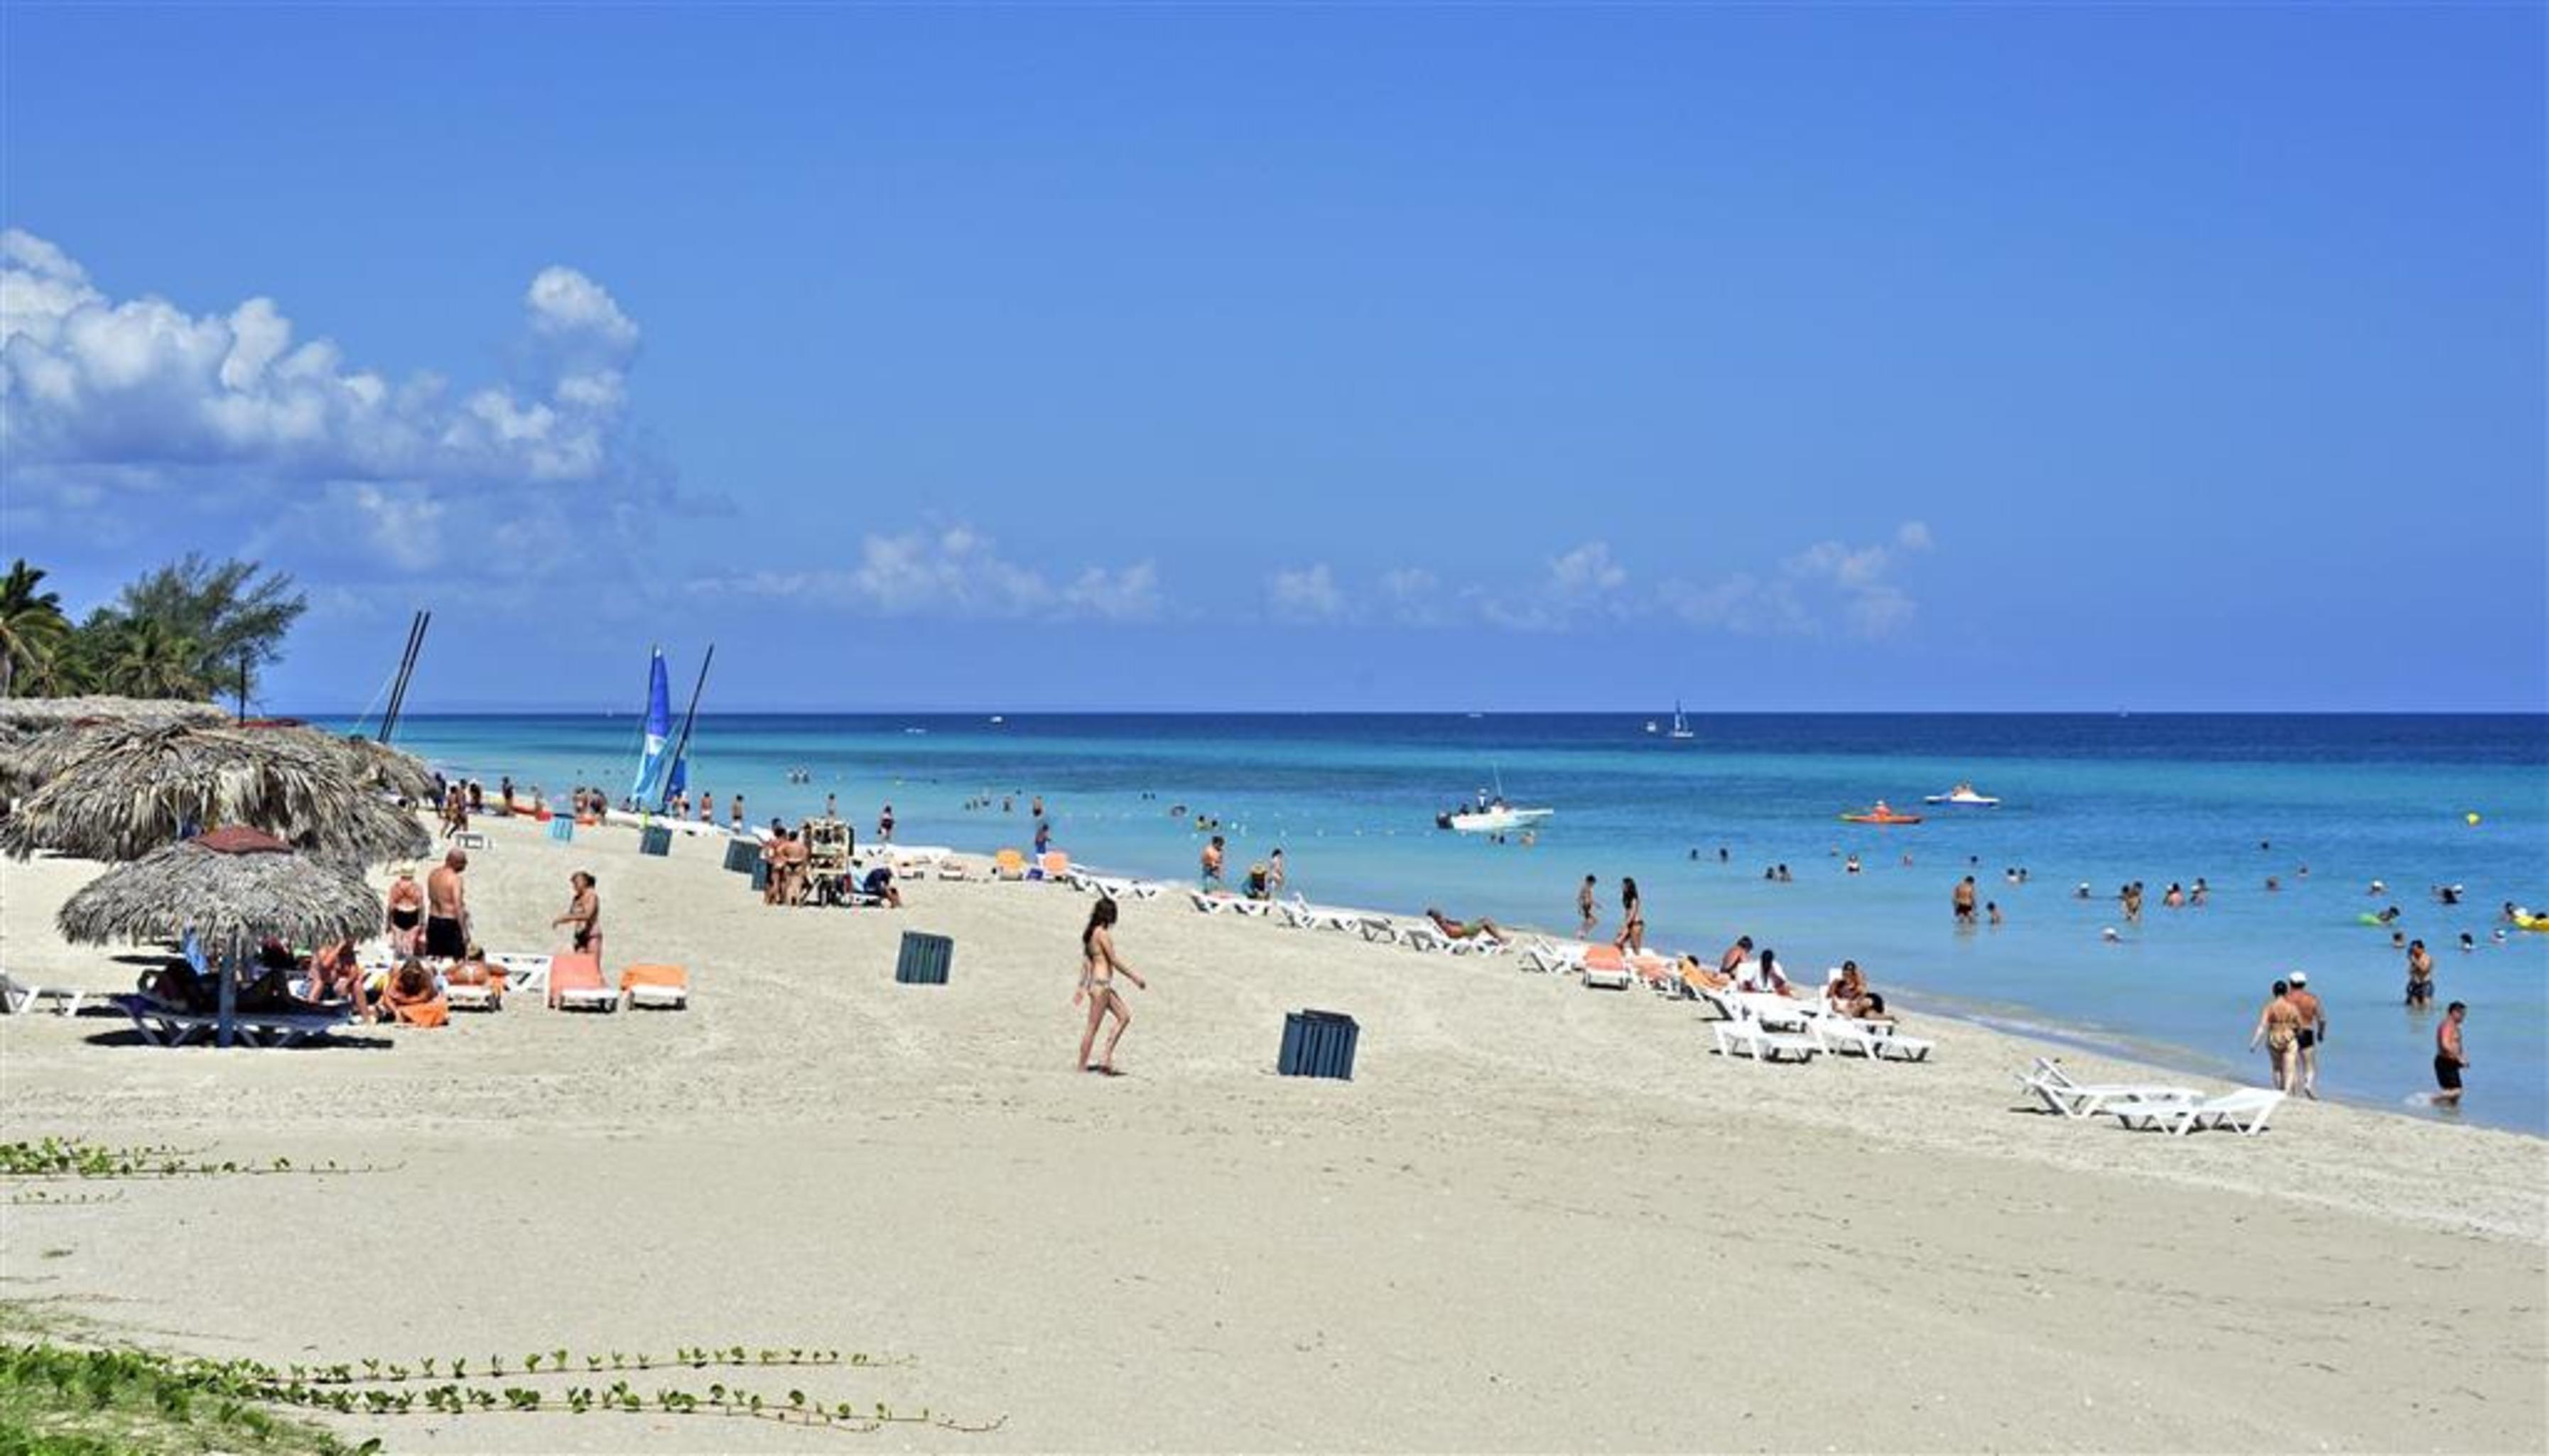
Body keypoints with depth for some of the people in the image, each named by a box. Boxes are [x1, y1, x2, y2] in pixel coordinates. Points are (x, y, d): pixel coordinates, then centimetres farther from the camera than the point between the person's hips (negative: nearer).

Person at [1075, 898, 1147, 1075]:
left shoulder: (1090, 932, 10)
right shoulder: (1103, 933, -16)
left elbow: (1086, 961, 15)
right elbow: (1114, 961, -14)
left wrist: (1082, 986, 19)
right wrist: (1135, 977, -6)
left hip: (1100, 983, 9)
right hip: (1101, 983, -9)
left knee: (1125, 1016, 12)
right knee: (1093, 1026, -2)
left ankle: (1106, 1059, 11)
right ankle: (1082, 1066, 5)